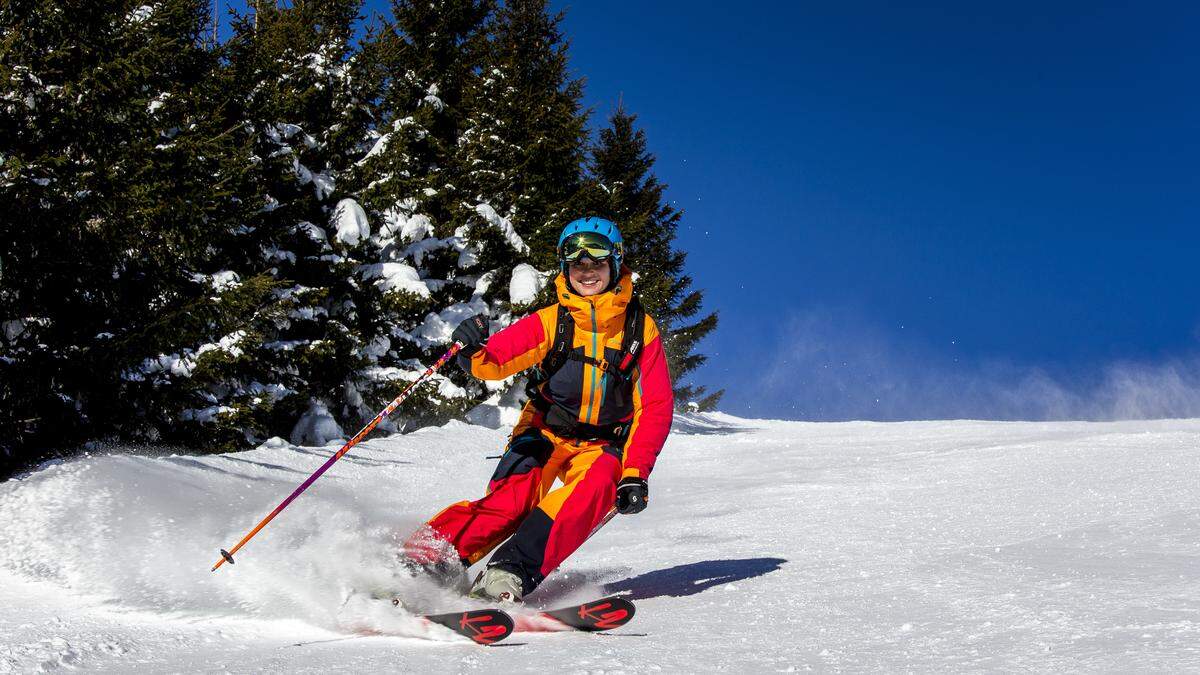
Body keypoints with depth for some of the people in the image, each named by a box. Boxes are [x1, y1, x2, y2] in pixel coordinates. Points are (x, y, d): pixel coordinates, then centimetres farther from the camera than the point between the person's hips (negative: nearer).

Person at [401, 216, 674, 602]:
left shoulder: (640, 328, -2)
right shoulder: (550, 322, -3)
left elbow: (657, 407, -4)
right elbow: (496, 360, -15)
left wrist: (635, 475, -15)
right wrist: (474, 353, -40)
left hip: (603, 446, 0)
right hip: (544, 434, 0)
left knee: (595, 486, -33)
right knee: (513, 499, -27)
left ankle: (513, 571, -45)